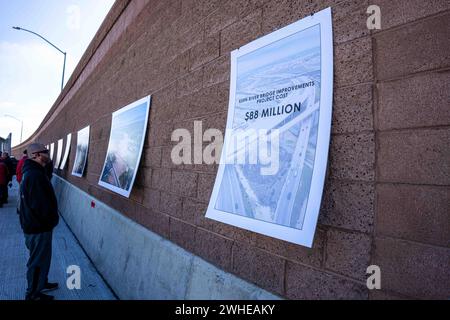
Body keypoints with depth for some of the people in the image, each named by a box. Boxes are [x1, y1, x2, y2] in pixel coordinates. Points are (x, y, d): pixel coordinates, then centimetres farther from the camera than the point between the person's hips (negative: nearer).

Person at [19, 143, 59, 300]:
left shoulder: (31, 172, 7)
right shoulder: (35, 175, -27)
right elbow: (42, 205, -29)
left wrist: (50, 220, 12)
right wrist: (52, 221, -12)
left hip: (34, 225, 10)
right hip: (39, 228, -10)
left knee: (40, 258, 25)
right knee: (38, 261, 7)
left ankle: (41, 283, 43)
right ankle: (33, 294, 24)